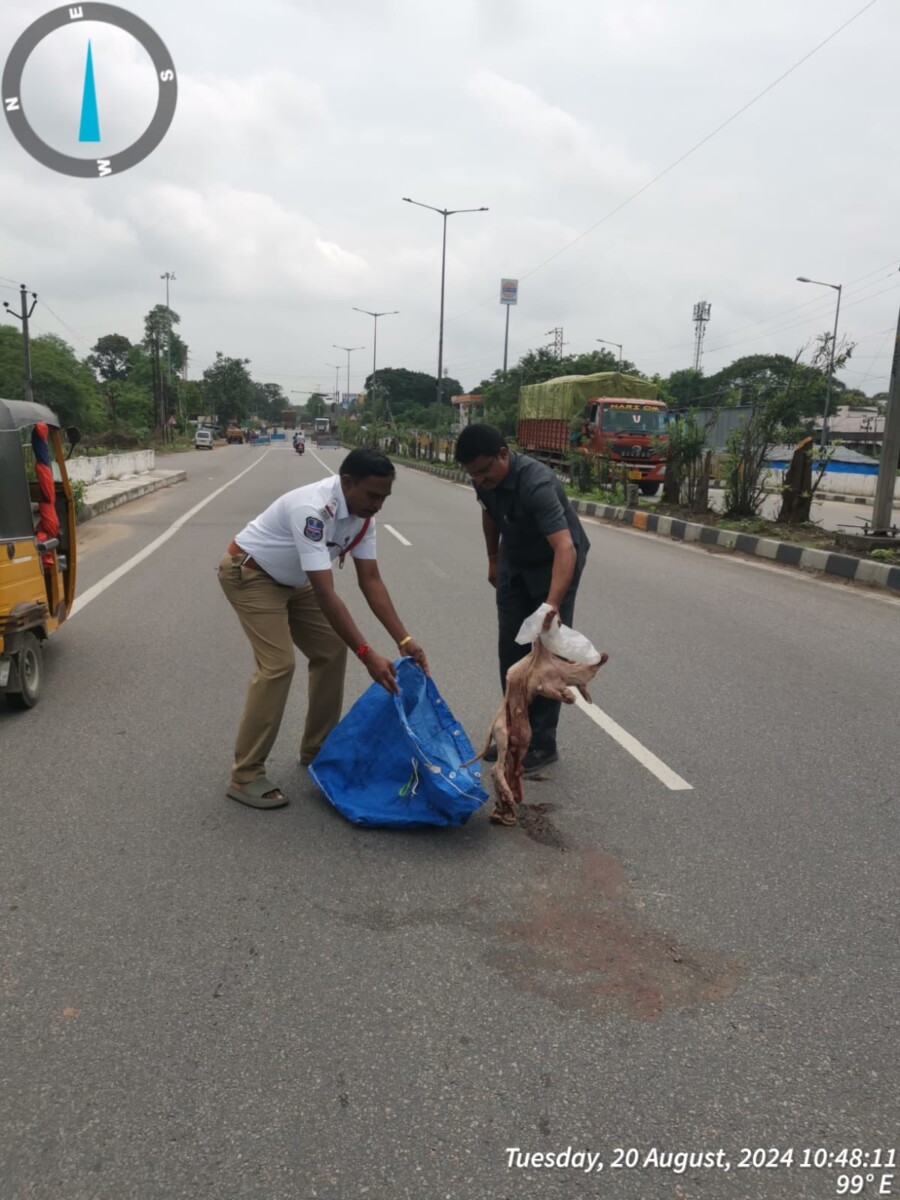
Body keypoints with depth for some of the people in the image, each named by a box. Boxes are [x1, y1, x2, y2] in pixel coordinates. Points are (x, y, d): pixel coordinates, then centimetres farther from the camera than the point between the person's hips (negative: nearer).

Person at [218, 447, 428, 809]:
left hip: (291, 580, 9)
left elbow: (370, 580, -9)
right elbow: (325, 594, -40)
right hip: (249, 574, -9)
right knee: (278, 664, -20)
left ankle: (316, 750, 20)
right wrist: (368, 655, -42)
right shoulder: (313, 509, -38)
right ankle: (245, 777, -10)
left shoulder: (362, 515, -11)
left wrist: (404, 640, -17)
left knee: (331, 651, 4)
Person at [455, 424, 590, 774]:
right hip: (514, 563, 7)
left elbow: (565, 547, -47)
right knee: (511, 649, 7)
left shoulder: (537, 483, -37)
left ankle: (542, 742, 2)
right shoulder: (485, 478, -15)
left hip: (555, 563, -6)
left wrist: (552, 604, -59)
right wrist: (493, 559, 17)